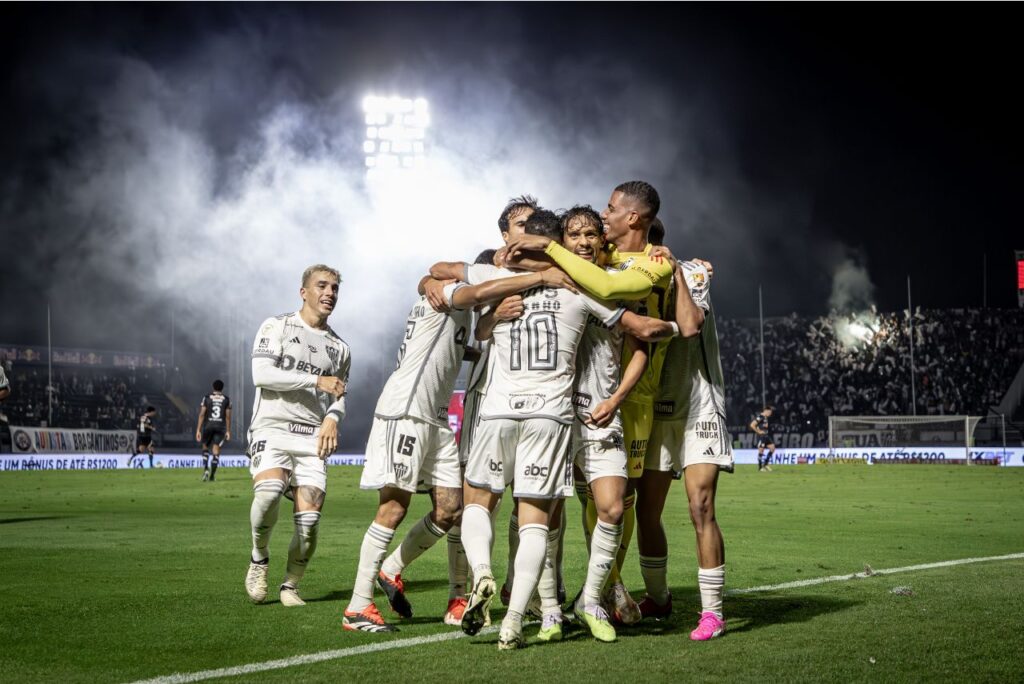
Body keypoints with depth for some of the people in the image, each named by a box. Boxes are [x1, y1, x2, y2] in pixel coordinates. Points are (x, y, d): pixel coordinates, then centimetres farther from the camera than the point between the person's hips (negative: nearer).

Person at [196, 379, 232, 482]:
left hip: (208, 425, 0)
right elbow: (228, 416, 4)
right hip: (220, 427, 0)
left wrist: (198, 430, -1)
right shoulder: (226, 399, 5)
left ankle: (206, 468, -2)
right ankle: (212, 475, -3)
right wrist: (228, 431, 11)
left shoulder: (207, 398, 3)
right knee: (216, 451, 2)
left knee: (205, 447, 18)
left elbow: (202, 414, -1)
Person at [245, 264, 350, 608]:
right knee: (268, 491, -31)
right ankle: (259, 558, -5)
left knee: (309, 520, -9)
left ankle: (290, 587, 12)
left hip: (313, 438, 4)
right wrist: (317, 380, -12)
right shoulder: (277, 327, 4)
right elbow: (262, 374, -9)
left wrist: (332, 417, -1)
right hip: (273, 428, -4)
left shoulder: (339, 348, 19)